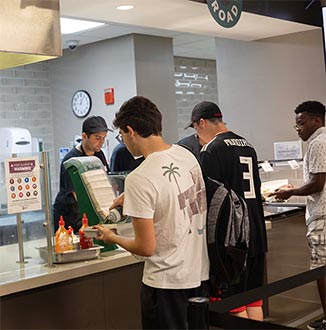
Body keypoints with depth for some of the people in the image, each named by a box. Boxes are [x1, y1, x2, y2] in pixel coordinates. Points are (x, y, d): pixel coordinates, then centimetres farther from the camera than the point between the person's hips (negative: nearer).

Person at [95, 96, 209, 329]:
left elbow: (146, 247, -19)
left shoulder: (139, 179, -23)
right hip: (201, 273, 7)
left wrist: (113, 238, 0)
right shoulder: (187, 155, 0)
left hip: (167, 281, -7)